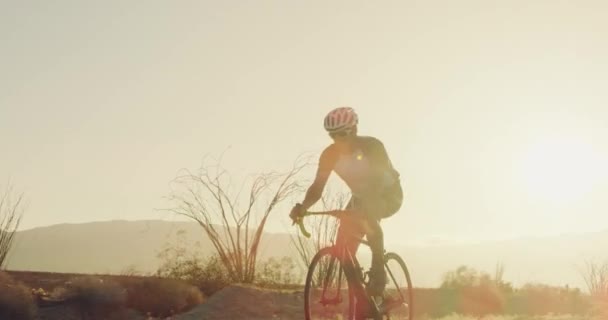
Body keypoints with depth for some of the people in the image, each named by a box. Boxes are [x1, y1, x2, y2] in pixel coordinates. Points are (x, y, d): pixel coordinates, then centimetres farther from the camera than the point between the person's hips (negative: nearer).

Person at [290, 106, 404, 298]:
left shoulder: (372, 146, -30)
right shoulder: (330, 154, -19)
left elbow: (379, 180, -41)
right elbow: (317, 187, -22)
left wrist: (364, 205, -59)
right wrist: (302, 207, -43)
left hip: (389, 194, -4)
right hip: (360, 197, 5)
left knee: (368, 215, -38)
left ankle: (378, 273, -24)